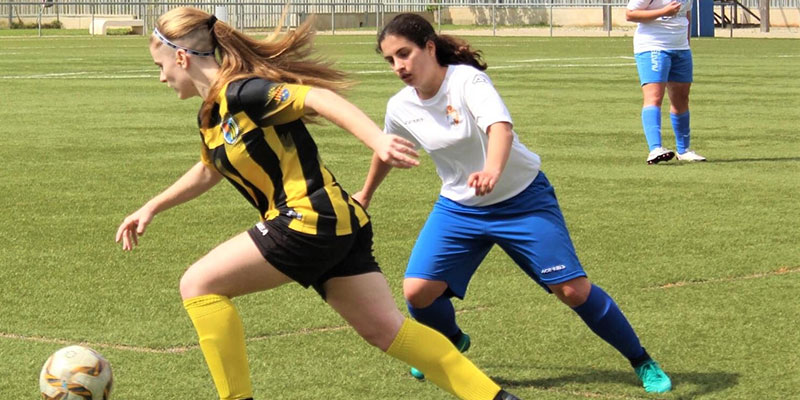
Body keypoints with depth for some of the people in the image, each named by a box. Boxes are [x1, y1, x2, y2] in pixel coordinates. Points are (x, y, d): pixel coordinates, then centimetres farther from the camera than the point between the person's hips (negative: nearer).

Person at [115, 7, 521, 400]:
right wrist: (150, 209, 40)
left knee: (198, 285, -4)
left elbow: (318, 97, -24)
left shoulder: (240, 92, -13)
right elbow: (208, 171, 36)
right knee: (388, 329, 9)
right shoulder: (210, 115, 16)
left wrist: (377, 140, -37)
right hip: (337, 223, 10)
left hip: (310, 219, -10)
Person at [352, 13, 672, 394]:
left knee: (573, 289, -10)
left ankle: (643, 362, 9)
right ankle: (451, 343, 24)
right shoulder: (400, 108, -7)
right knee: (417, 290, -11)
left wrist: (492, 170, -63)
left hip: (523, 199, -4)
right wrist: (365, 195, 32)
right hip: (459, 206, 5)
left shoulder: (467, 80, -24)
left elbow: (500, 126, -42)